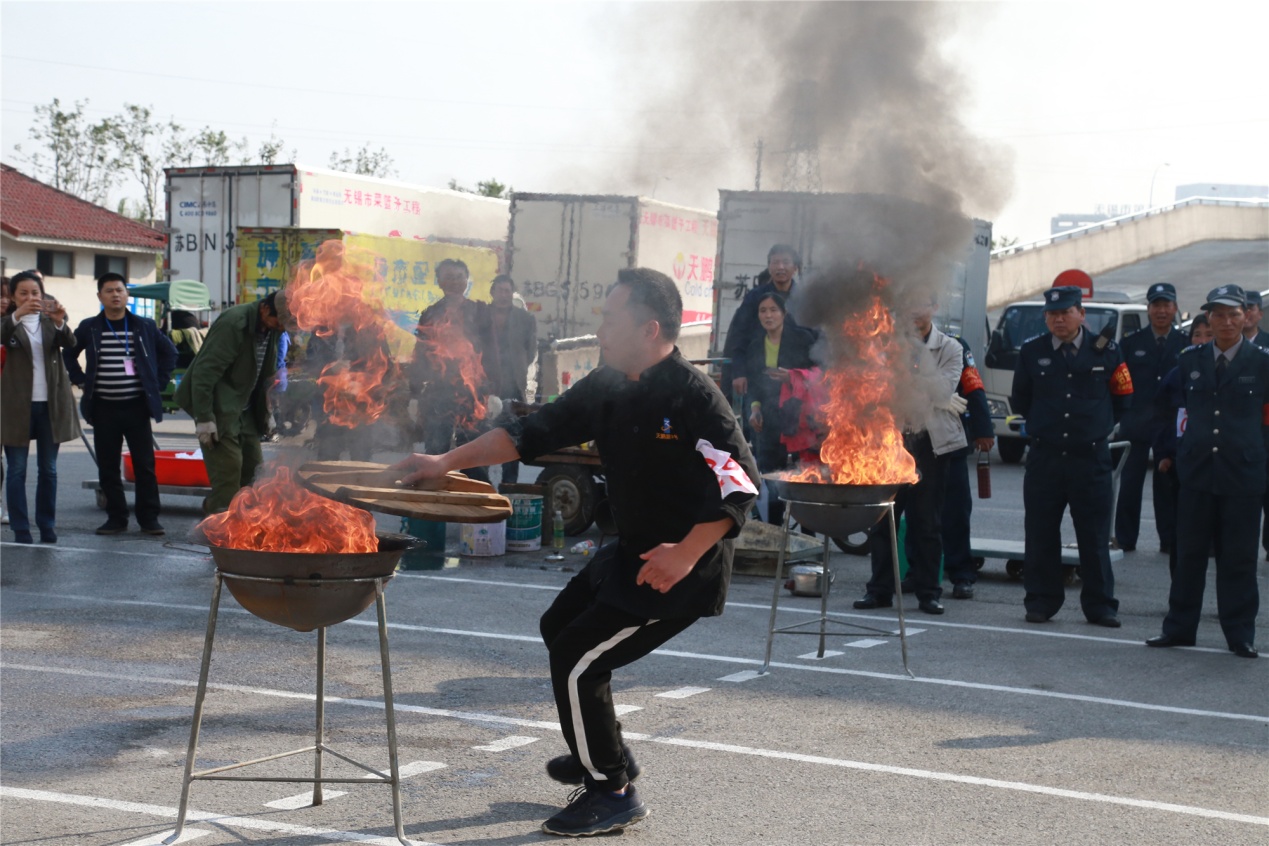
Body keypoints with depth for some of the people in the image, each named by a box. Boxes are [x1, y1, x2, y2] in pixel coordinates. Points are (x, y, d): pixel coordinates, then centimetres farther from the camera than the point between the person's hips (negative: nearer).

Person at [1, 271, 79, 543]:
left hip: (50, 404, 3)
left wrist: (60, 322, -33)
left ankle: (48, 531, 16)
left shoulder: (50, 321, 7)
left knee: (48, 469, 9)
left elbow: (70, 342, -12)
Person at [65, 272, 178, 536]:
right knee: (108, 468, 4)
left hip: (137, 407, -1)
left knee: (145, 465, -1)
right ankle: (116, 518, 13)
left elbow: (168, 352, 16)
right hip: (104, 408, 1)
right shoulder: (89, 328, 5)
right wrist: (80, 381, 7)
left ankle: (149, 518, 5)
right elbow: (69, 354, 18)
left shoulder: (145, 326, 5)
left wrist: (159, 383, 7)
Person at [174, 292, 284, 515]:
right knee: (228, 467, -12)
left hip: (244, 409, 9)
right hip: (220, 409, -8)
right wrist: (204, 418, -26)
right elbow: (204, 372, -25)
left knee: (254, 467, 7)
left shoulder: (271, 328, 2)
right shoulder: (232, 323, -23)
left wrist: (265, 413, 12)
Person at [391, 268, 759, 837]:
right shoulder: (609, 387, 2)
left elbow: (741, 486, -26)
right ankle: (605, 752, 42)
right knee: (560, 627, 23)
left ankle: (612, 793, 9)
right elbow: (536, 432, 4)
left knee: (576, 662, -10)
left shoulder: (693, 397, -24)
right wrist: (448, 463, -2)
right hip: (631, 551, 10)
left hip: (680, 569, -10)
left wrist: (687, 553, -30)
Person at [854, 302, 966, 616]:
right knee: (883, 517, 1)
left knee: (927, 520, 3)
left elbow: (941, 392, -12)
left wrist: (920, 349, -12)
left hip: (931, 443, -1)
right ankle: (880, 588, 10)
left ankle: (927, 592, 10)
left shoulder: (949, 348, 4)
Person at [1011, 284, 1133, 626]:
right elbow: (1020, 401, 16)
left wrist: (1098, 425, 12)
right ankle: (1041, 602, 15)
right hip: (1044, 457, 1)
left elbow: (1122, 397, 12)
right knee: (1040, 536, 5)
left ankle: (1100, 606, 11)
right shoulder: (1031, 352, 4)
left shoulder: (1105, 351, 0)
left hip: (1092, 458, -1)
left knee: (1095, 538, 3)